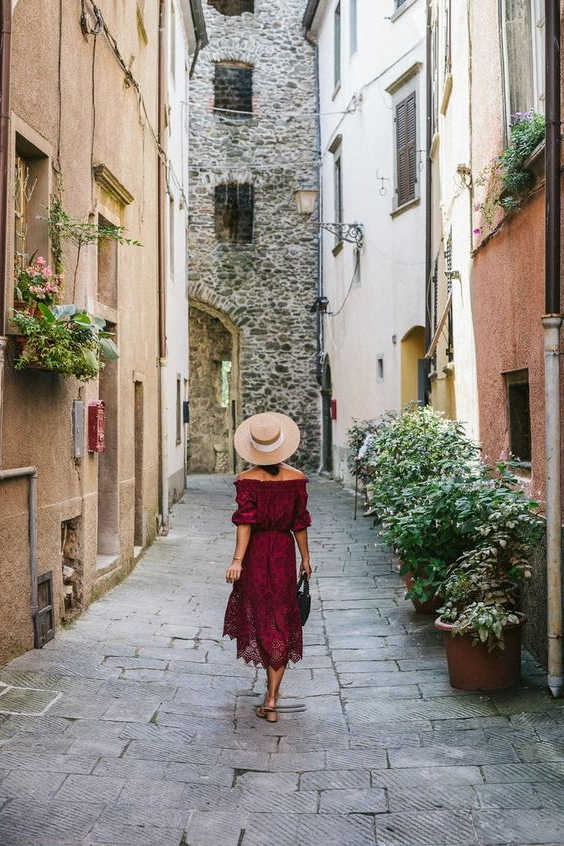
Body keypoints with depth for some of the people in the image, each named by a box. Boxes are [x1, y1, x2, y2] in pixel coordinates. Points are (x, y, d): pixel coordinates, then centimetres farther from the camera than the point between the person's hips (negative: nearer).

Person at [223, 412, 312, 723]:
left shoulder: (246, 480, -9)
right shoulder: (296, 478, -4)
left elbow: (245, 522, -16)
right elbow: (299, 523, 2)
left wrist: (237, 560, -16)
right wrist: (305, 558, 12)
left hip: (255, 553, -1)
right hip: (284, 552, 1)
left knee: (257, 614, 20)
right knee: (281, 621, 6)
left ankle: (271, 677, 39)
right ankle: (271, 699, 3)